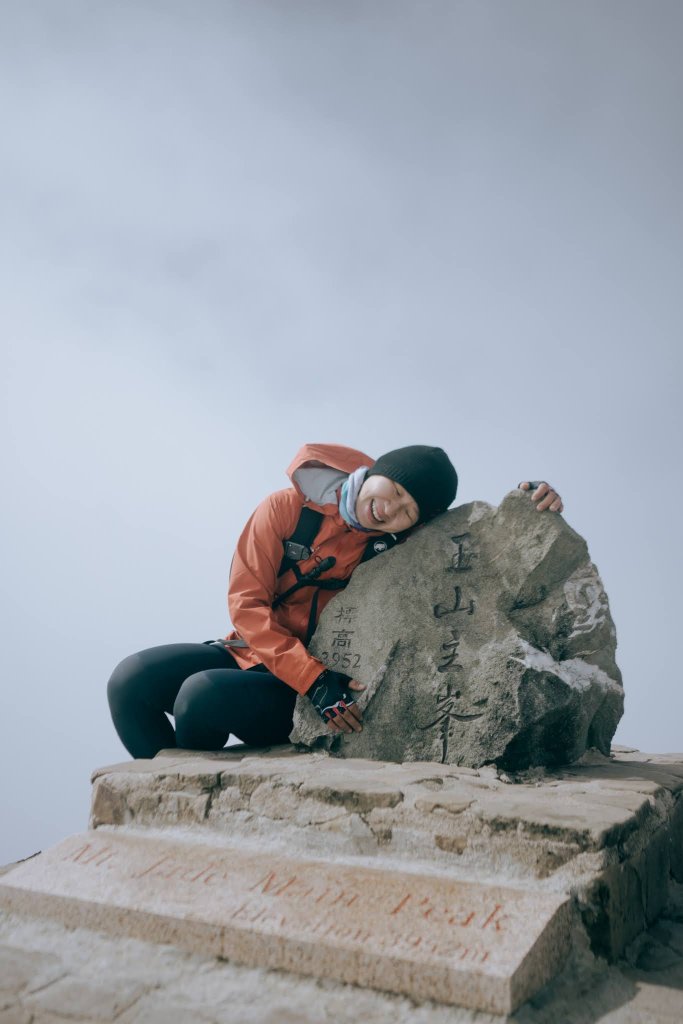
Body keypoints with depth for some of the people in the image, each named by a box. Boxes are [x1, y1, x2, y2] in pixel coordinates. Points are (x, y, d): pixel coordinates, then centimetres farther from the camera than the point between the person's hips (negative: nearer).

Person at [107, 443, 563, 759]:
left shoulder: (406, 550, -5)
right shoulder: (287, 508, -8)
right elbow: (246, 603, -12)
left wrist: (529, 509, -18)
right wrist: (315, 678, -23)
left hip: (299, 703, -2)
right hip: (254, 653, 2)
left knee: (204, 694, -29)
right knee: (131, 680, -19)